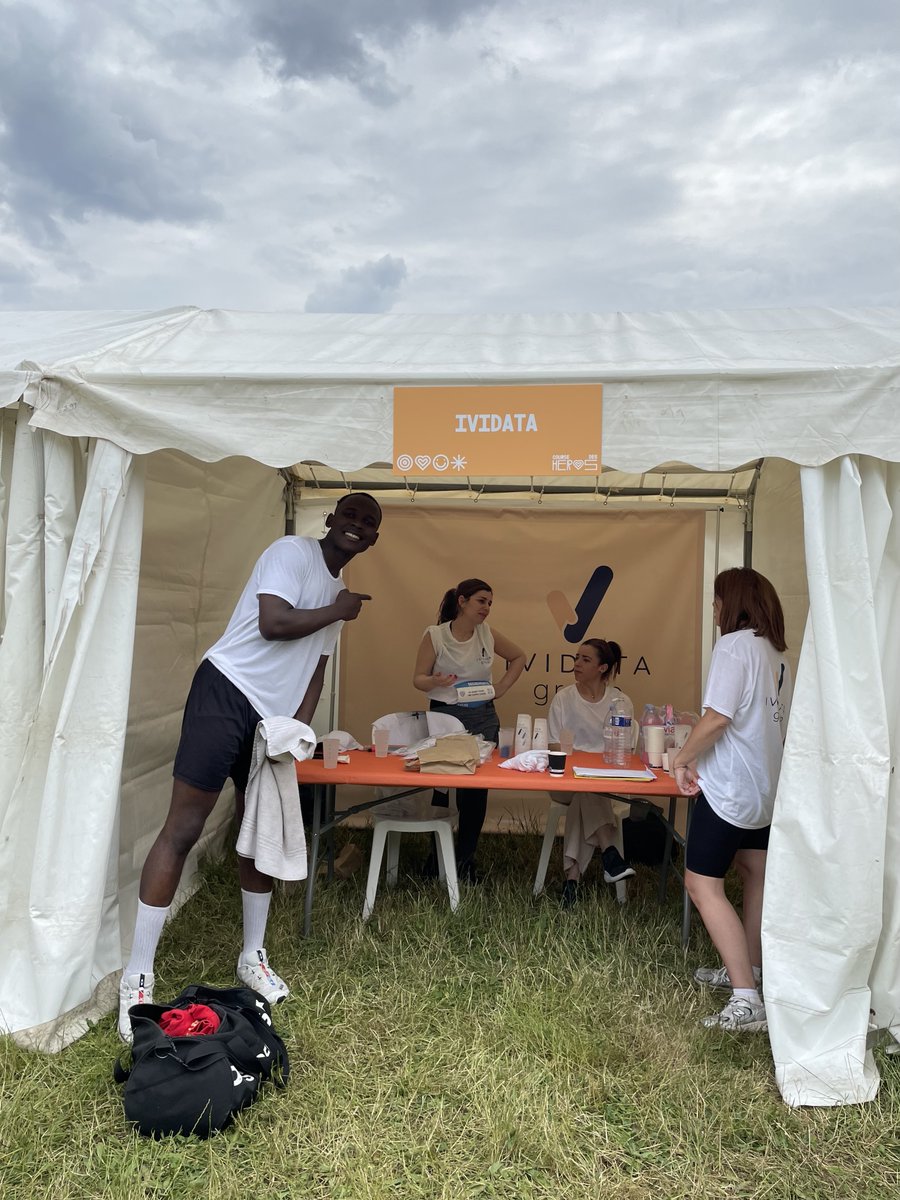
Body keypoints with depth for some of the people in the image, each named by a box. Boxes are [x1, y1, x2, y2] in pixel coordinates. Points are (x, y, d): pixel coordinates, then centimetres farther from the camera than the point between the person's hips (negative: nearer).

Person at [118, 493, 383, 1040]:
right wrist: (338, 611, -7)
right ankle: (137, 976, 3)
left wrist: (298, 728, 6)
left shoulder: (338, 588, 18)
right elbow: (273, 624, -20)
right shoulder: (291, 552, -6)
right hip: (227, 692, -8)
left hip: (273, 718, 8)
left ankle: (253, 958, 27)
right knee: (183, 829, -6)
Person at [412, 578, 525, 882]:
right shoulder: (434, 635, -8)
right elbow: (418, 678, -6)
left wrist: (501, 688, 6)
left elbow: (519, 657, 16)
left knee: (477, 789, 3)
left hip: (483, 718, 3)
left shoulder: (488, 634, 1)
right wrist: (435, 682, -28)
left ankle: (466, 858, 18)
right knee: (442, 787, 3)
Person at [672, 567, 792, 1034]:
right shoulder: (775, 653, 10)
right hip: (766, 785, 10)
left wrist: (682, 758, -13)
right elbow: (778, 723, 16)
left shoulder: (734, 645, -16)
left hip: (730, 786, -10)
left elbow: (718, 716, -25)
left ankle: (746, 1000, -9)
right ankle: (748, 969, 34)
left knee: (703, 885, -7)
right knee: (757, 875, 19)